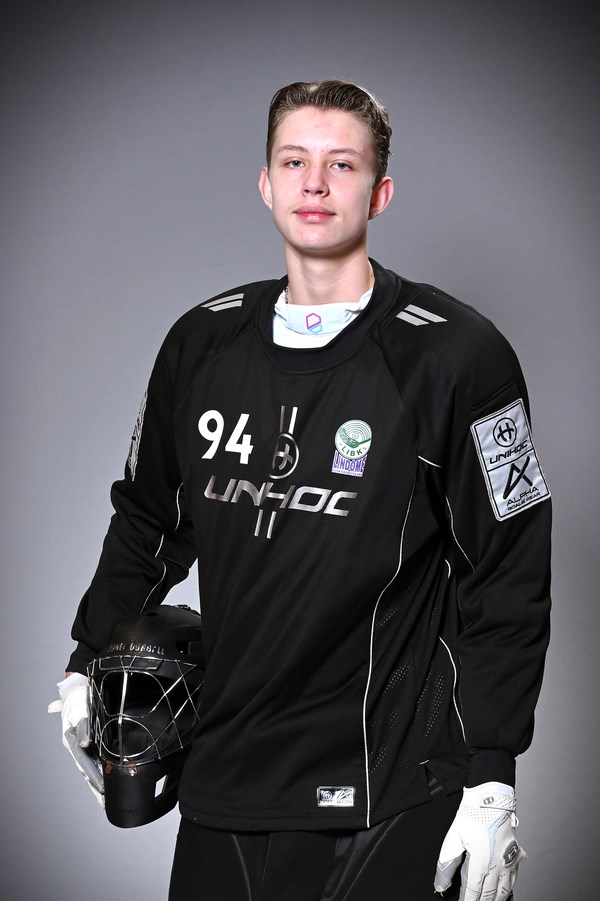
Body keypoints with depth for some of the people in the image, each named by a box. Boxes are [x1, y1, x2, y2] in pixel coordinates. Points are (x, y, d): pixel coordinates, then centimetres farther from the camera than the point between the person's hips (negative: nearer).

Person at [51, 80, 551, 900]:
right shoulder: (204, 343, 7)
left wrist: (490, 778, -10)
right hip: (222, 786, 5)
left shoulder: (456, 356, -7)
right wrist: (88, 664, 22)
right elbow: (147, 517, 22)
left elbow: (508, 578, -7)